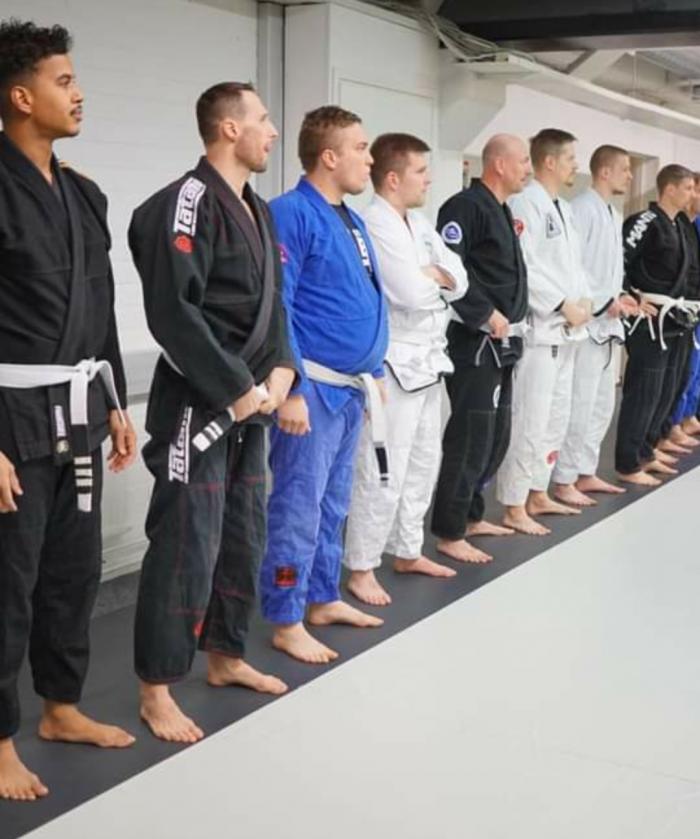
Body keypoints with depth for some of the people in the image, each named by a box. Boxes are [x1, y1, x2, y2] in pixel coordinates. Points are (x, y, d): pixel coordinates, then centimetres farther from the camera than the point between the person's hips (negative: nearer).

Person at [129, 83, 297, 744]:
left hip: (249, 401, 9)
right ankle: (156, 690, 8)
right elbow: (173, 313, -22)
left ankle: (226, 658, 33)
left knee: (241, 537, 17)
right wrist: (237, 388, -18)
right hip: (196, 403, -9)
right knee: (186, 546, -5)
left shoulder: (255, 209, 14)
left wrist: (279, 370, 0)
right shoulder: (186, 204, -16)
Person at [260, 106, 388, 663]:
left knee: (334, 502, 17)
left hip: (352, 387, 9)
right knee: (299, 503, -2)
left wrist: (376, 373, 20)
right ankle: (286, 622, 7)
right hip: (313, 387, -9)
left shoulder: (353, 220, 14)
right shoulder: (292, 213, -14)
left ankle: (323, 599, 30)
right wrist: (291, 390, -22)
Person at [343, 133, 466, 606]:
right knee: (383, 473, -5)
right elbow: (413, 293, -24)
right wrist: (437, 276, -4)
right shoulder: (374, 226, -17)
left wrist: (430, 274, -13)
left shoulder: (420, 225, 12)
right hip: (395, 364, -10)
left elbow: (459, 281, 7)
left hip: (428, 360, 10)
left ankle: (408, 552, 31)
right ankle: (361, 569, 5)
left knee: (424, 462, 17)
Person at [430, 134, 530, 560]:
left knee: (496, 436, 16)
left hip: (501, 341, 10)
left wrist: (511, 322, 11)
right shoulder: (465, 206, -14)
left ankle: (471, 516, 30)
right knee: (470, 438, -6)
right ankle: (449, 533, 3)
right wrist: (486, 315, -20)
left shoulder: (501, 210, 17)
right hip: (474, 340, -10)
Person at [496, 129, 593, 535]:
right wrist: (564, 306, -18)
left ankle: (538, 495, 29)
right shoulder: (525, 204, -13)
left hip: (566, 331, 10)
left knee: (556, 418, 17)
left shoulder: (564, 208, 15)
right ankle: (514, 508, 2)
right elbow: (522, 268, -22)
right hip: (538, 329, -10)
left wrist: (585, 301, 1)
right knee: (529, 421, -7)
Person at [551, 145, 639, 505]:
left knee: (602, 404, 15)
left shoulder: (614, 214, 16)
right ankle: (564, 481, 1)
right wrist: (605, 302, -18)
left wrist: (620, 296, 5)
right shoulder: (582, 209, -14)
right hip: (586, 322, -10)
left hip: (607, 323, 10)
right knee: (579, 405, -7)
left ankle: (586, 473, 25)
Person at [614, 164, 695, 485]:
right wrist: (634, 297, -19)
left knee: (665, 393, 15)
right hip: (649, 323, -9)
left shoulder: (676, 226, 15)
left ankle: (645, 453, 28)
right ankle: (628, 465, 4)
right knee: (643, 394, -5)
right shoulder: (646, 222, -14)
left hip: (672, 323, 9)